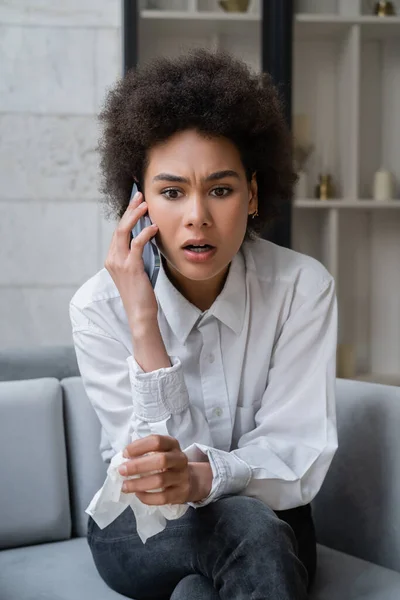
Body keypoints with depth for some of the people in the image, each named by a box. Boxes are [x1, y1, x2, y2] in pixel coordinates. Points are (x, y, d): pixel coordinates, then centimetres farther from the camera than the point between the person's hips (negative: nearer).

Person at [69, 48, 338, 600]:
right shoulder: (99, 306, -14)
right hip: (141, 534, 0)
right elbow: (155, 466, -18)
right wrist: (143, 324, -30)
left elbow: (298, 464, -15)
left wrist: (202, 475, -37)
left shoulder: (303, 287, -14)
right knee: (248, 526, -33)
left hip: (270, 521, 1)